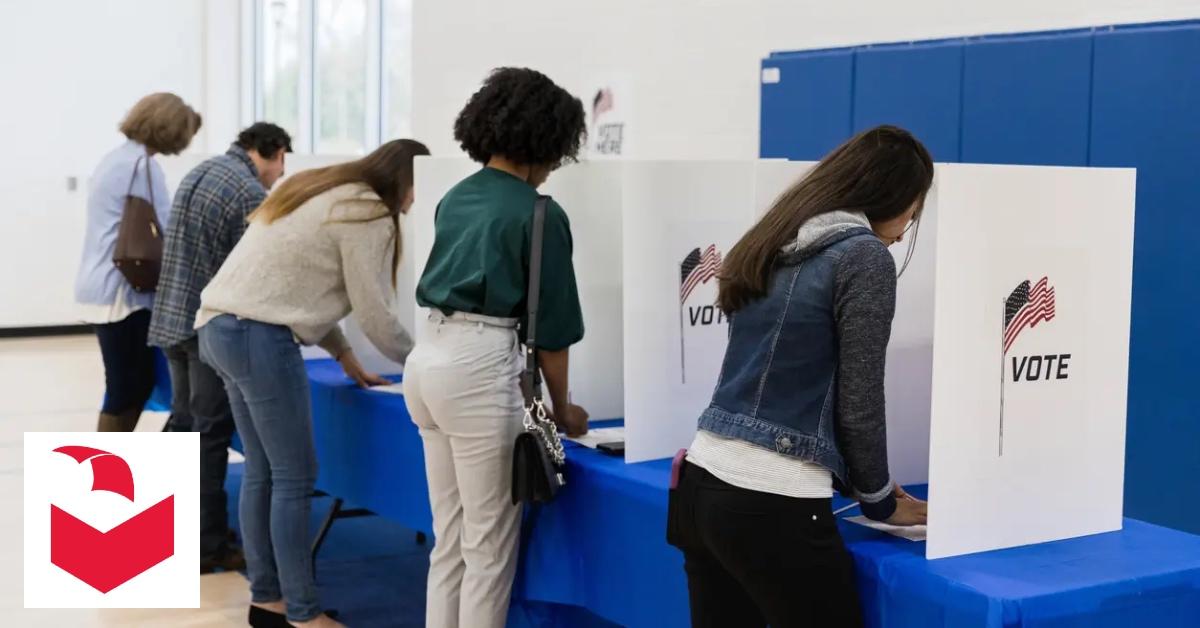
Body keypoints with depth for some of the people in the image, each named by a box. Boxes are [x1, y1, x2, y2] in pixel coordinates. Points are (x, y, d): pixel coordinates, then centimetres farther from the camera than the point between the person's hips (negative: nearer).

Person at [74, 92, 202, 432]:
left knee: (134, 384, 14)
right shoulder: (142, 164, -14)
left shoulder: (116, 158, 16)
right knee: (127, 388, -3)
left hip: (103, 288, 10)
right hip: (120, 292, -10)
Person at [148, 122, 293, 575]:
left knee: (183, 423, 19)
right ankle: (208, 546, 5)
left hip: (171, 316, 9)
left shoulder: (199, 172, 13)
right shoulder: (251, 193, -14)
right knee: (211, 434, -1)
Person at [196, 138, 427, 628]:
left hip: (220, 327, 10)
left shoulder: (325, 193, 20)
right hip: (259, 336, -10)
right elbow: (374, 313, -7)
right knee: (295, 478, -3)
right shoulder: (368, 215, -8)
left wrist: (345, 356, 23)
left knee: (261, 472, 14)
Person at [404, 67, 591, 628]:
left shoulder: (456, 197, 15)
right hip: (479, 368, -8)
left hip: (427, 359, 8)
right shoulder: (539, 214, -7)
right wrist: (562, 409, 10)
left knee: (450, 539, 16)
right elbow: (552, 324, -4)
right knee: (488, 545, 3)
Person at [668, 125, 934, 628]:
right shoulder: (864, 255, -9)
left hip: (702, 483, 8)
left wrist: (859, 481, 24)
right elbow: (856, 402, -7)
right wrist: (879, 500, 9)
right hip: (771, 504, -8)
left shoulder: (771, 246, 14)